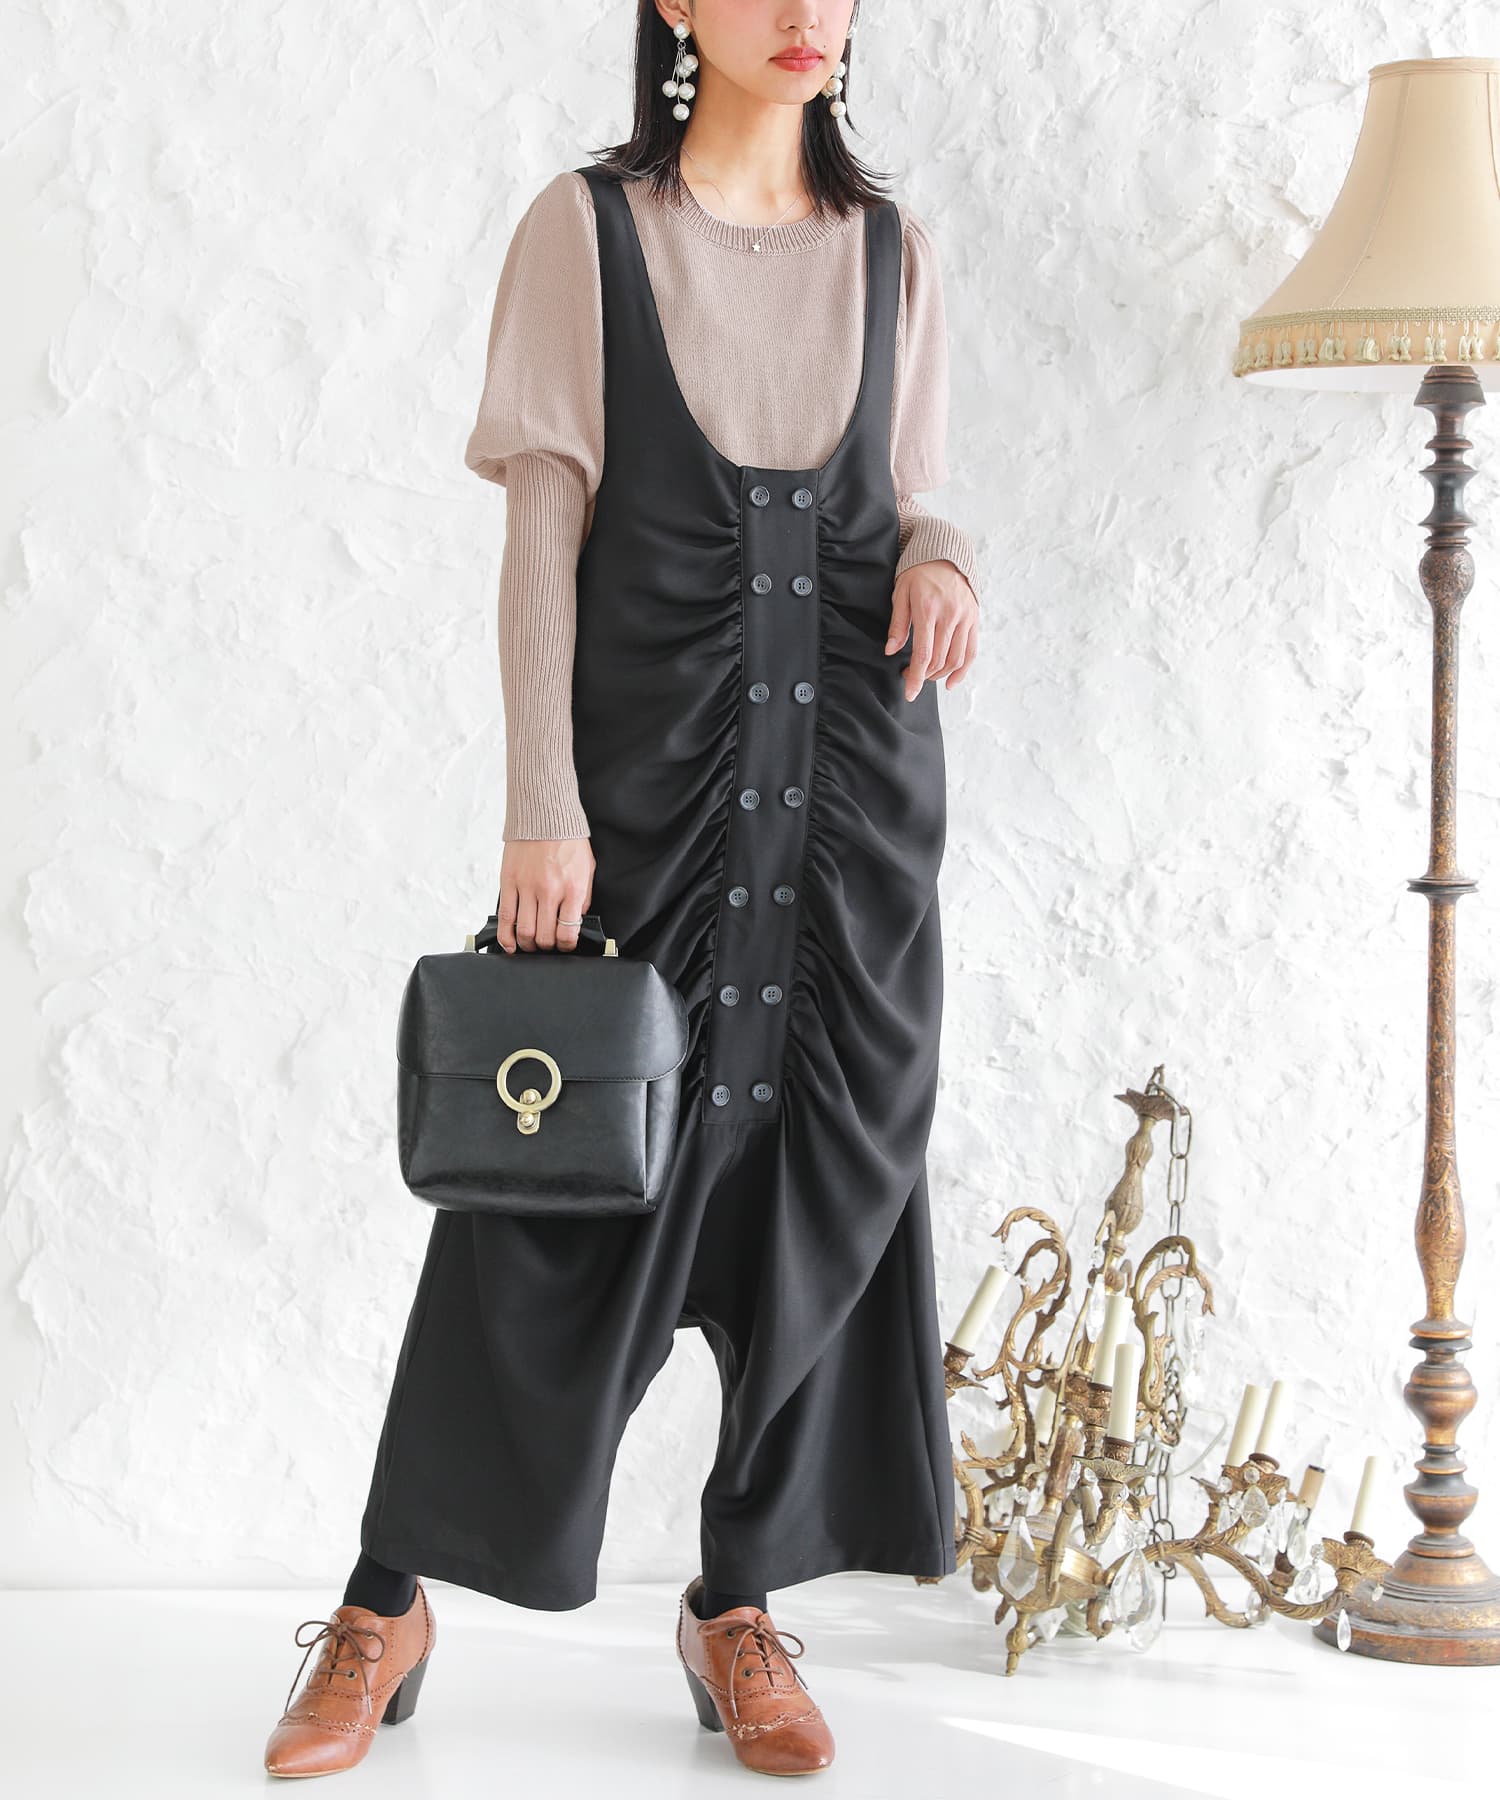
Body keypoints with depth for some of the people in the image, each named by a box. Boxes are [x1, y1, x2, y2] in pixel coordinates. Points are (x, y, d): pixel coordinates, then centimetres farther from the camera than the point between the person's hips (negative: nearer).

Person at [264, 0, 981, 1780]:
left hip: (854, 769, 4)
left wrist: (941, 554, -8)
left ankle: (741, 1603, 19)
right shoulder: (587, 228, 0)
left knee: (826, 1178, 4)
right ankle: (390, 1602, 16)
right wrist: (545, 809, -10)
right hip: (650, 760, -3)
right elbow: (545, 532, -4)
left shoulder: (887, 248, 10)